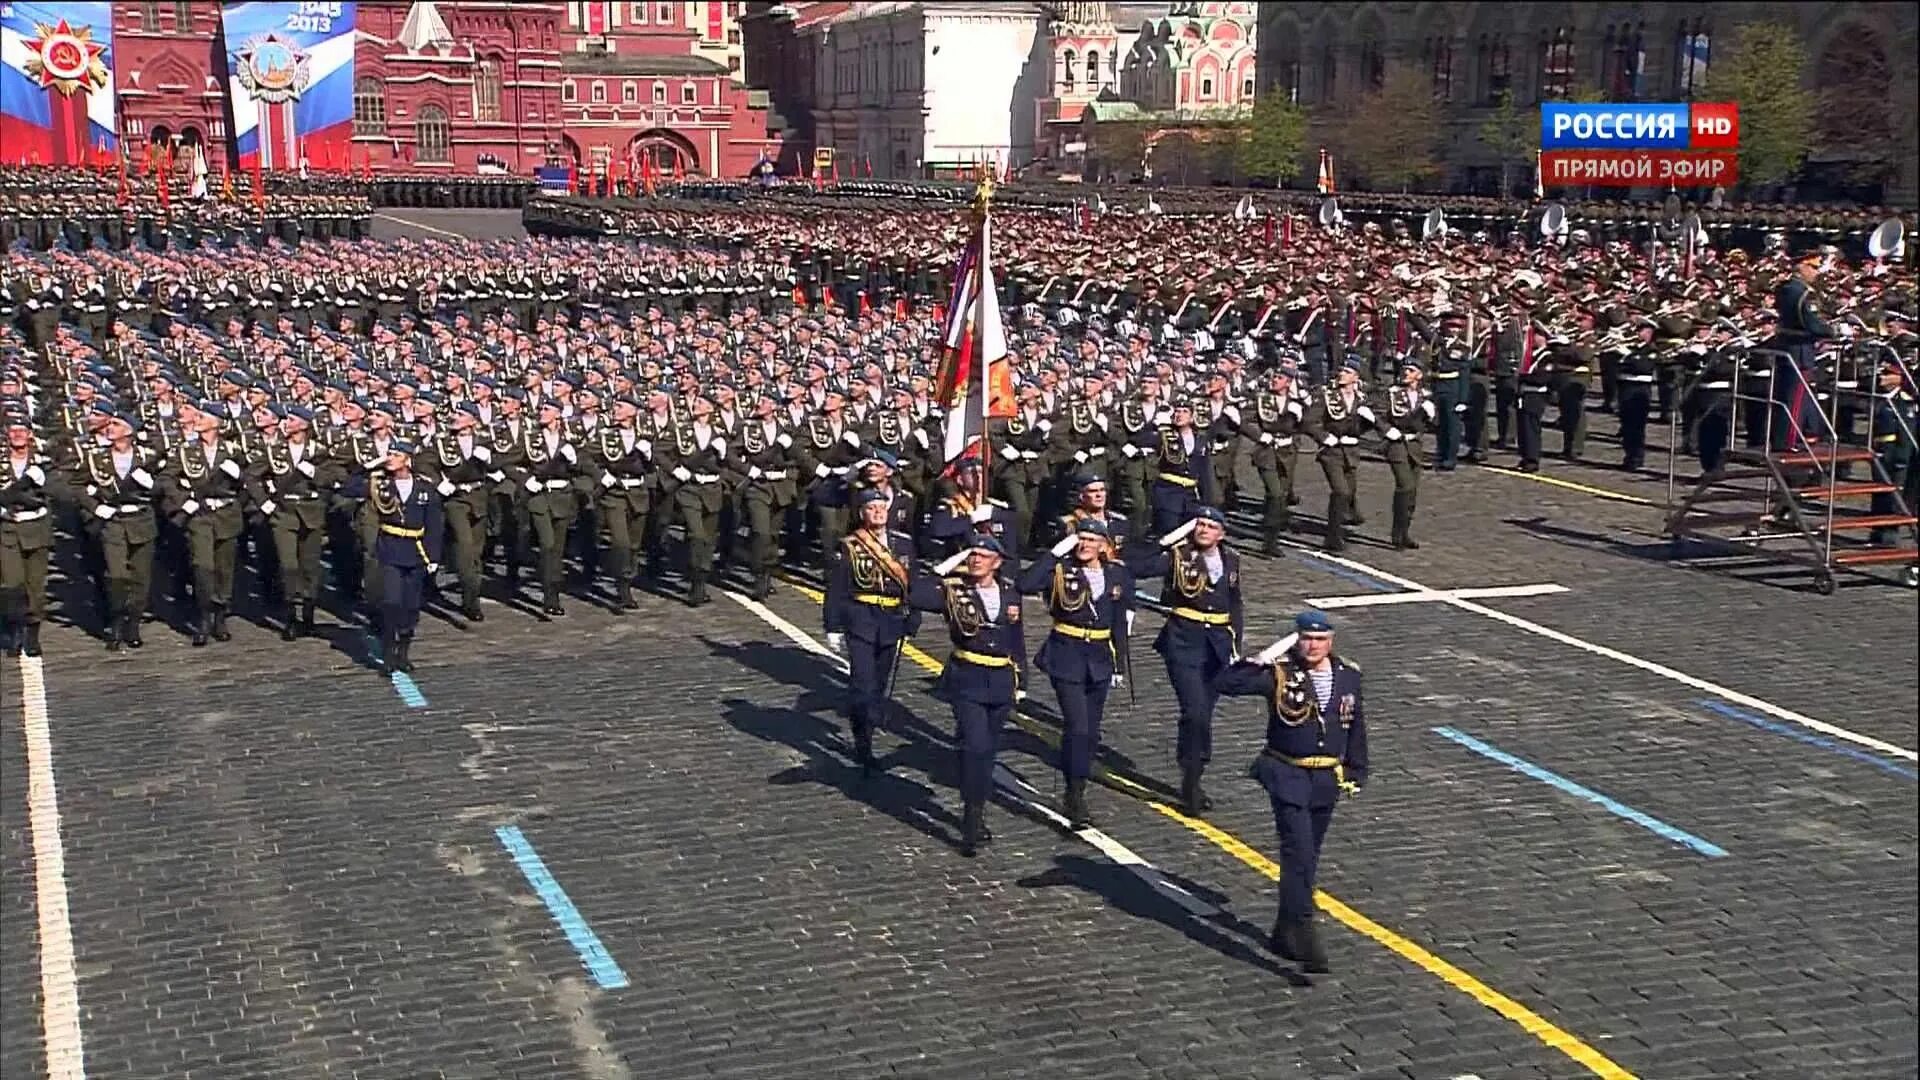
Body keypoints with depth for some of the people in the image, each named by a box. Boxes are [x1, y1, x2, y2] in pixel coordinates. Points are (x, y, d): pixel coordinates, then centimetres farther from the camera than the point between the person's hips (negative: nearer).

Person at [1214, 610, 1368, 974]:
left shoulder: (1348, 676, 3)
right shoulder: (1279, 673, -11)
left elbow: (1356, 728, 14)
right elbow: (1225, 684, -21)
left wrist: (1355, 774, 14)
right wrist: (1265, 658, -26)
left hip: (1327, 780, 5)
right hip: (1287, 777, -5)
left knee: (1306, 858, 13)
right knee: (1299, 853, -14)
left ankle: (1285, 935, 25)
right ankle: (1303, 934, -13)